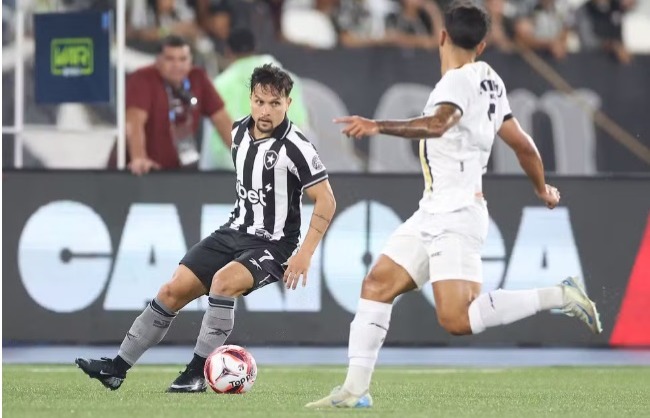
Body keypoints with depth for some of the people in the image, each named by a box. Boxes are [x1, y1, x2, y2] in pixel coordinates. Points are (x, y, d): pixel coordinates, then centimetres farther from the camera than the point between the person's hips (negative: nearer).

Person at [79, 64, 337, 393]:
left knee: (223, 281, -33)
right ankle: (117, 368, 6)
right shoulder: (239, 131, 2)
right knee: (174, 290, -2)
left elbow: (326, 201, -16)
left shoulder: (295, 147, -19)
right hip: (235, 231, 7)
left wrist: (305, 254, -21)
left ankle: (196, 374, -24)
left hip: (272, 246, -7)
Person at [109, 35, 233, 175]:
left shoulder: (198, 78, 0)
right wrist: (139, 159, -43)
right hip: (145, 170, -5)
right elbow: (135, 121, -28)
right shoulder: (143, 80, -15)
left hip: (181, 169, 5)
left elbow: (221, 119, 2)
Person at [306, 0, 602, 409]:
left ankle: (560, 296, -13)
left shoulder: (459, 81, -14)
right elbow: (523, 144, 18)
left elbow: (438, 123, -35)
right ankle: (356, 390, 4)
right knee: (377, 285, 6)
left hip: (456, 217, -10)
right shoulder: (489, 80, 11)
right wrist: (543, 189, 34)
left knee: (457, 319, -20)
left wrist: (379, 127, -45)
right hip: (433, 213, 10)